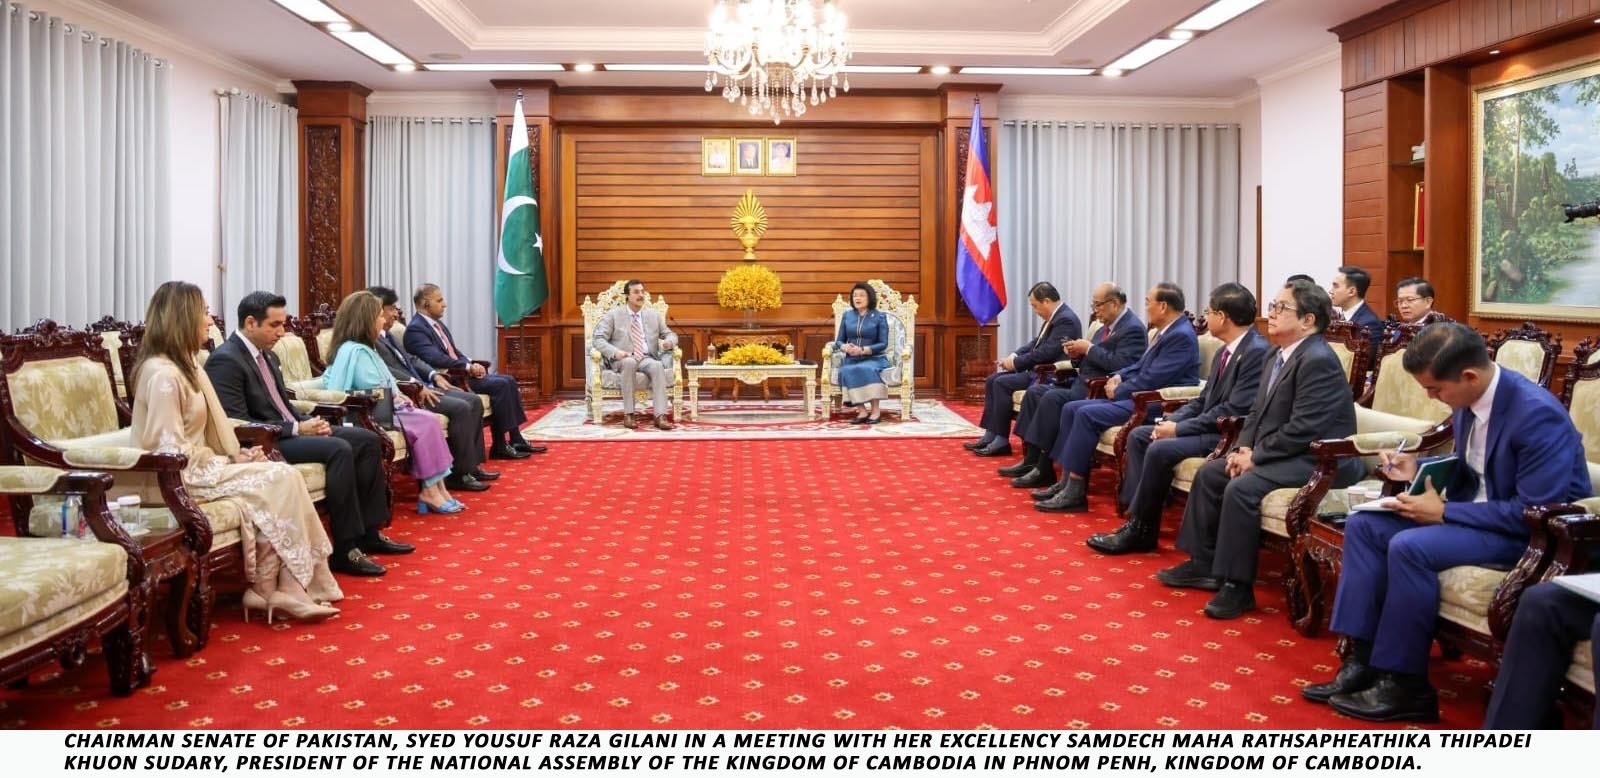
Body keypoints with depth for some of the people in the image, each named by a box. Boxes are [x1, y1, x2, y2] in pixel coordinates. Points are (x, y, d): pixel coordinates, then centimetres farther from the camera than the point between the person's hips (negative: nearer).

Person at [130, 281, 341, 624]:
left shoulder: (186, 367, 14)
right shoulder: (163, 374, -17)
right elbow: (173, 449, -21)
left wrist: (237, 454, -1)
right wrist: (229, 463, -14)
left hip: (201, 465, 9)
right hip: (181, 476, -9)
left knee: (284, 475, -12)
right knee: (279, 480, -19)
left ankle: (292, 587, -15)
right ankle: (270, 589, -9)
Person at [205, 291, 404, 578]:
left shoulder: (268, 356, 15)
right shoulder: (225, 360, -14)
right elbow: (236, 423, -21)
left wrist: (308, 422, 0)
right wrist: (297, 429, -21)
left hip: (289, 432, 10)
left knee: (368, 440, 1)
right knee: (339, 449, -29)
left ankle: (368, 532, 3)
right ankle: (345, 549, -24)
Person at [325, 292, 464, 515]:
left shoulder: (362, 348, 17)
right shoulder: (356, 351, -16)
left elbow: (384, 383, 18)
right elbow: (377, 393, -21)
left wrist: (398, 396, -1)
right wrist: (397, 399, -5)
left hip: (382, 408, 10)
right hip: (369, 414, -10)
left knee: (430, 420, -7)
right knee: (426, 423, -17)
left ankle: (436, 488, -12)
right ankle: (430, 490, -11)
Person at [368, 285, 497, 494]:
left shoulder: (387, 335, 21)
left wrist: (434, 375, 8)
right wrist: (416, 386, -26)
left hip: (421, 386, 11)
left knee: (474, 401, 1)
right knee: (461, 408, -23)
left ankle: (471, 464, 5)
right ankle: (458, 474, -16)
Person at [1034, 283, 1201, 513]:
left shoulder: (1181, 336, -15)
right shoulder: (1166, 331, 17)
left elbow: (1151, 379, -21)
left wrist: (1118, 391, -9)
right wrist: (1119, 376, 6)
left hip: (1158, 405, -11)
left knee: (1087, 414, -24)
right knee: (1071, 408, 0)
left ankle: (1074, 493, -20)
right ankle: (1066, 481, -2)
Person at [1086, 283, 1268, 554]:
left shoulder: (1257, 351, -18)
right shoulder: (1225, 351, 13)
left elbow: (1234, 411, -23)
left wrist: (1179, 429, -18)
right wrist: (1172, 420, -2)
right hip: (1209, 426, 10)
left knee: (1160, 449, -25)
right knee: (1138, 435, 2)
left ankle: (1141, 528, -9)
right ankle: (1138, 516, -2)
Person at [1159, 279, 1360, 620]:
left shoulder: (1318, 360, -20)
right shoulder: (1275, 355, 10)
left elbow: (1302, 429, -25)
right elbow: (1258, 410, 16)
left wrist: (1255, 456, -18)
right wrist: (1245, 447, -1)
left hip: (1317, 458, -10)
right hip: (1278, 451, 10)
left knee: (1241, 487, -28)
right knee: (1209, 473, 5)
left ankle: (1237, 585, -16)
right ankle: (1203, 564, 13)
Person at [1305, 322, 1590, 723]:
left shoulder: (1537, 414, -26)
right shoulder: (1468, 399, -1)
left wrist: (1444, 512, -22)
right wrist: (1418, 470, -1)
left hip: (1535, 529, -9)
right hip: (1476, 508, 9)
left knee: (1410, 547, -29)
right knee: (1363, 525, -3)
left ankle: (1403, 683, -14)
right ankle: (1362, 659, -4)